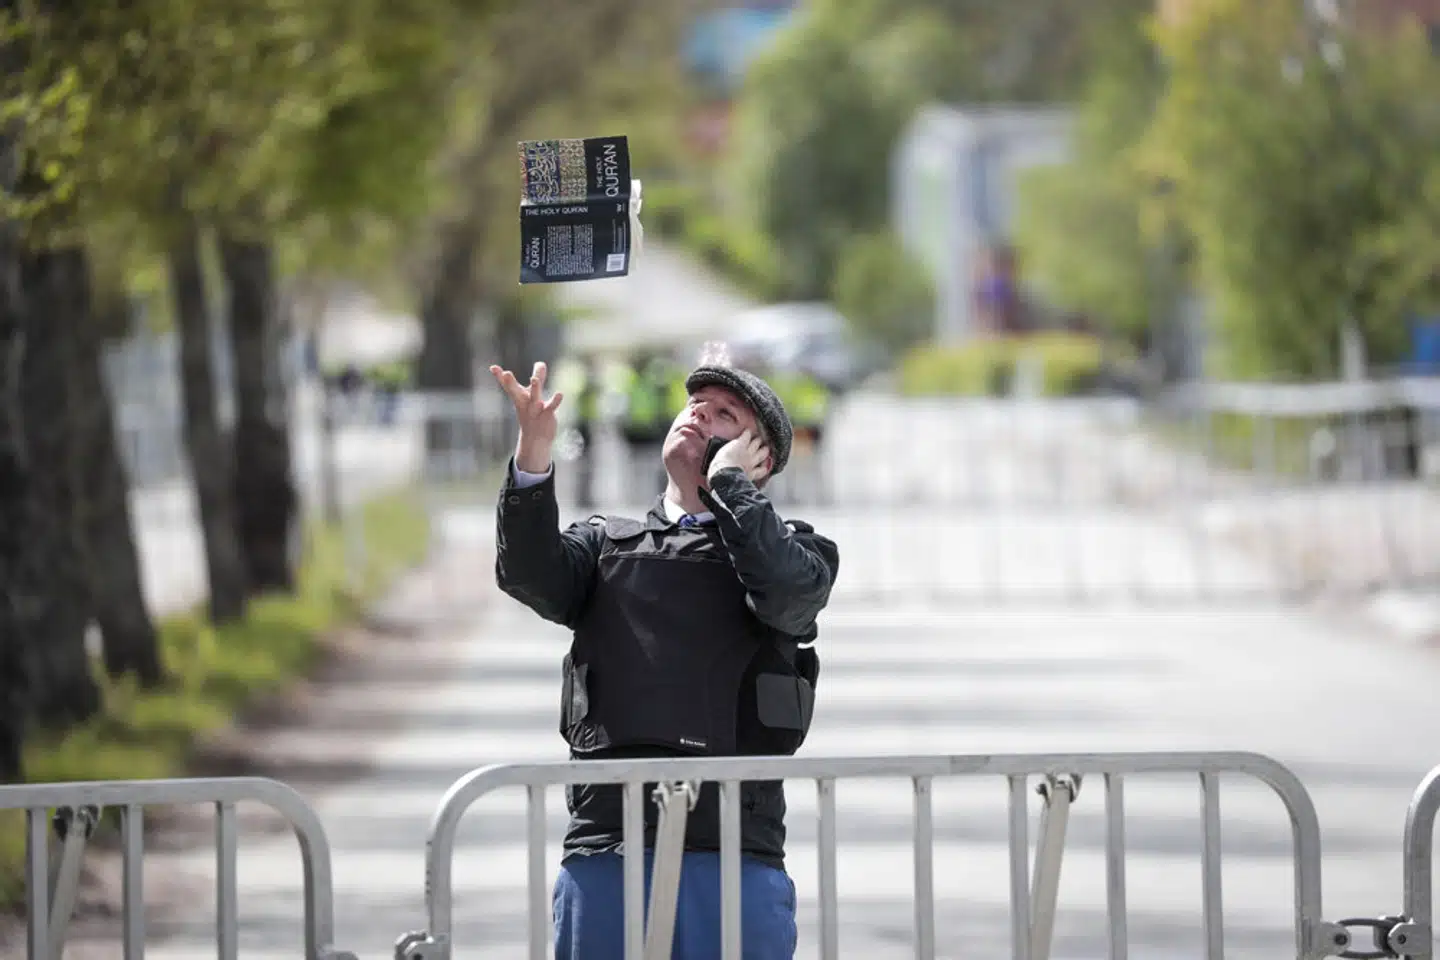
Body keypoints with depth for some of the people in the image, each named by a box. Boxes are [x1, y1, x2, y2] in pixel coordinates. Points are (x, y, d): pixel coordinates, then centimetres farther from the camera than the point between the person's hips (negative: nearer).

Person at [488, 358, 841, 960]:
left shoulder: (787, 547, 15)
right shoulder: (605, 544, 21)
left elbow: (788, 590, -9)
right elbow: (530, 576, 0)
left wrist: (728, 480, 3)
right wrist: (533, 454, -15)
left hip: (734, 852, -2)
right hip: (604, 847, 2)